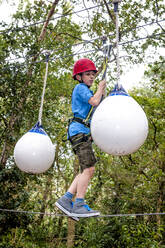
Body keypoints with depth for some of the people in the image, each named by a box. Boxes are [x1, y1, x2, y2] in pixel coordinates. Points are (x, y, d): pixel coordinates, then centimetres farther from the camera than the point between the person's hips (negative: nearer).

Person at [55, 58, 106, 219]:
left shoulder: (86, 91, 29)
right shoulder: (80, 87, 0)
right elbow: (94, 102, -14)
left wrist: (103, 93, 19)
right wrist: (100, 88, 3)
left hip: (84, 132, 10)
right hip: (79, 129, -10)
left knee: (86, 170, 4)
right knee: (89, 168, -17)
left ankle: (65, 199, 3)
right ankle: (79, 205, -15)